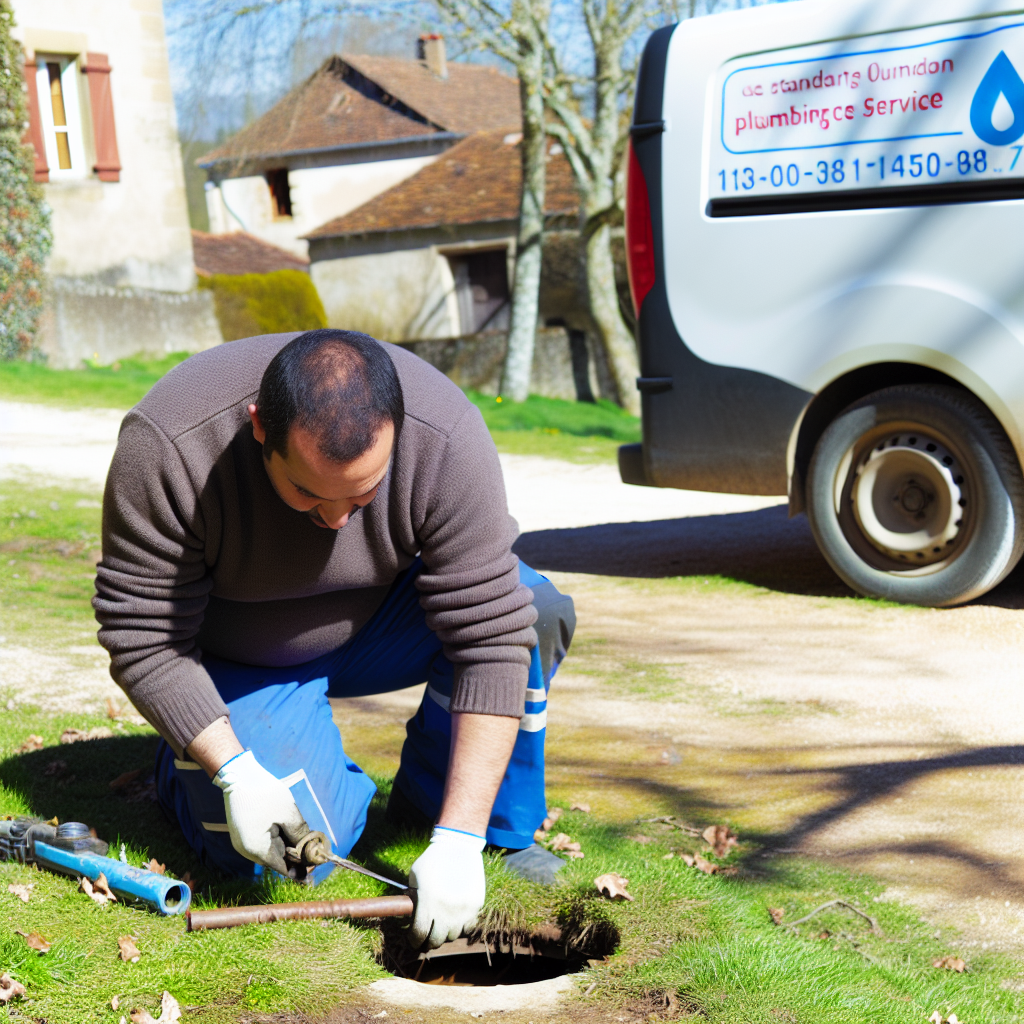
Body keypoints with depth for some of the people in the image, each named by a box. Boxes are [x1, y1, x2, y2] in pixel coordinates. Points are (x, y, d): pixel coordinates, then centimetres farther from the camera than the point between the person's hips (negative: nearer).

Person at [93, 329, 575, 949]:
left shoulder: (446, 438, -31)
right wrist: (234, 772, -33)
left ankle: (501, 831, -1)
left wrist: (459, 839, -34)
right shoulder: (167, 446, -34)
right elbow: (141, 638, -23)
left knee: (536, 612, -26)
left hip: (376, 620, 2)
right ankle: (186, 764, 13)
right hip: (238, 661, -1)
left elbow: (491, 640, -30)